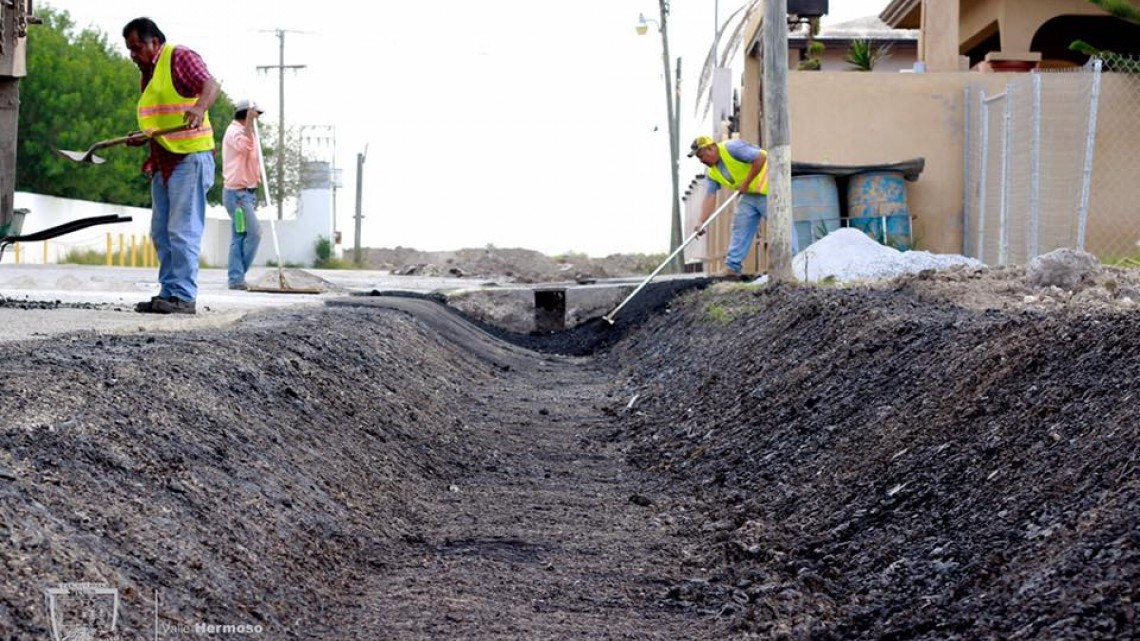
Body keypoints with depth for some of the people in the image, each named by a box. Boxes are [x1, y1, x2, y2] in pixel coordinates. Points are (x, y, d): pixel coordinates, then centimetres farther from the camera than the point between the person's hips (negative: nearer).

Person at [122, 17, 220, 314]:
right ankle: (168, 293, 14)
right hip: (163, 163, 10)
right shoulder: (147, 74, 21)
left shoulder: (180, 57, -6)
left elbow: (211, 85, -23)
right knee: (161, 233, 9)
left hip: (189, 158, -10)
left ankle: (184, 297, -9)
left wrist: (199, 108, -43)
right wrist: (145, 138, 14)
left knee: (182, 231, -11)